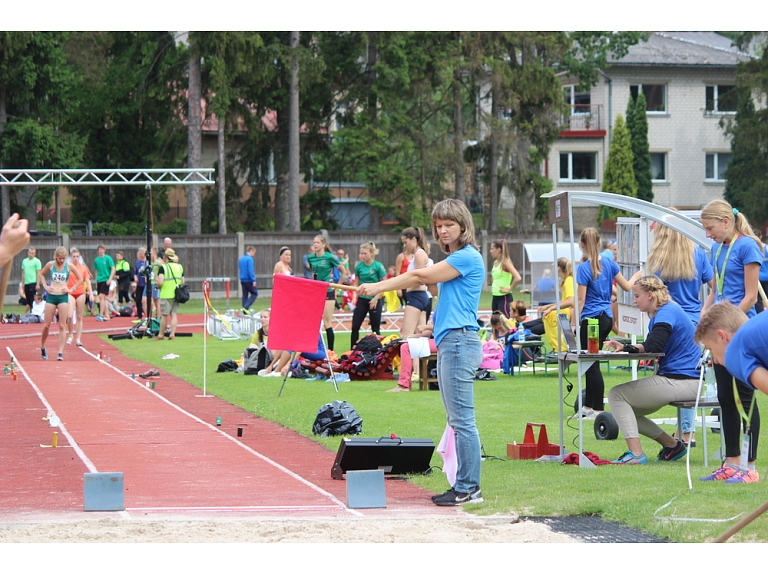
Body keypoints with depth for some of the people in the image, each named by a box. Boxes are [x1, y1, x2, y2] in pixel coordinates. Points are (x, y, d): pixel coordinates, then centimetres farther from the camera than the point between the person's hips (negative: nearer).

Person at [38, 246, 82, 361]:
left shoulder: (69, 266, -2)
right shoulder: (50, 265, 1)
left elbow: (80, 278, 7)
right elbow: (40, 274, 17)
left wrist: (71, 289, -2)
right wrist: (45, 286, 5)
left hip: (63, 297, -1)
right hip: (51, 296, 1)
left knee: (62, 326, -4)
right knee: (46, 325, 4)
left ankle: (61, 353, -6)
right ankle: (42, 348, 24)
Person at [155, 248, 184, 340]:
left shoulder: (163, 267, -8)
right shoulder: (180, 267, 10)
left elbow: (160, 283, -17)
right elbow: (183, 282, 13)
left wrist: (158, 286, 4)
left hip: (166, 295, -5)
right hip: (176, 294, 5)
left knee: (164, 315, 2)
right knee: (174, 315, 5)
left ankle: (161, 335, 10)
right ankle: (172, 334, -2)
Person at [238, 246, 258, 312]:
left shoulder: (241, 259, 13)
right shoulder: (249, 259, -13)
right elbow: (250, 270, -19)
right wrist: (253, 280, -17)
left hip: (242, 280, 8)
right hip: (248, 280, -8)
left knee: (245, 295, 11)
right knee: (254, 293, -1)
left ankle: (245, 310, 10)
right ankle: (246, 307, -14)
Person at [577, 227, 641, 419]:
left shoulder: (584, 269, -15)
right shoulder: (609, 263, 2)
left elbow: (581, 300, -14)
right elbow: (626, 287, 12)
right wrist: (636, 277, 33)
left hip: (592, 319, -7)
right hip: (607, 317, 7)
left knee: (592, 366, 0)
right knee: (592, 364, 16)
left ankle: (598, 409, 3)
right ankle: (588, 406, 24)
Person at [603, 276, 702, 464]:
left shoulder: (667, 313, -15)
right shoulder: (665, 312, 18)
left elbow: (653, 347, -26)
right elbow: (648, 347, 16)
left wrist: (627, 349, -7)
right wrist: (623, 347, -2)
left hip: (681, 382, -11)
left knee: (617, 395, -8)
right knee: (628, 411, 18)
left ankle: (635, 453, -16)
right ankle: (672, 445, 15)